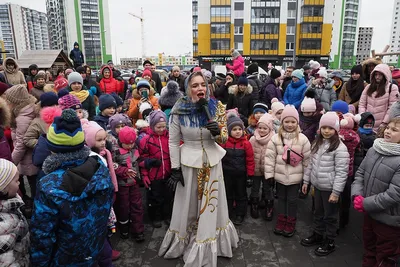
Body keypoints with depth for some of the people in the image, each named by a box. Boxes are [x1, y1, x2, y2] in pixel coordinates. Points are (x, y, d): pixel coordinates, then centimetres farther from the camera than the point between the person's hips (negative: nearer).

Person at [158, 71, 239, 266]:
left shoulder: (216, 106, -9)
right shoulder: (179, 110, -13)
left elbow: (224, 139, -2)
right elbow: (173, 141, -5)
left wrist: (218, 131, -25)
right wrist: (175, 169, -6)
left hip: (212, 161, 2)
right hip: (189, 162, -2)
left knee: (211, 204, 15)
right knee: (187, 205, 14)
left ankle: (206, 247, 39)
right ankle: (183, 242, 41)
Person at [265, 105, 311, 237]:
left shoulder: (302, 139, -6)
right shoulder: (276, 138, -6)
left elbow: (307, 158, -1)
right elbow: (270, 157, -4)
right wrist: (269, 174, -5)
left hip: (295, 176, -1)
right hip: (280, 175, 1)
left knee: (292, 200, 9)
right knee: (281, 198, 16)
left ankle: (290, 225, 26)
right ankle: (281, 223, 31)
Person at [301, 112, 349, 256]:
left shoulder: (340, 148, -18)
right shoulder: (317, 143, 5)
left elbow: (341, 172, -18)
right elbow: (311, 164, 13)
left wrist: (336, 192, -19)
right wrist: (306, 181, 12)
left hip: (330, 189, -6)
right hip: (317, 186, 7)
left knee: (330, 216, 10)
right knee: (318, 213, 21)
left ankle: (329, 242, 26)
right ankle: (317, 235, 39)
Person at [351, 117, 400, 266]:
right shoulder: (374, 149, -4)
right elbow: (360, 173, 2)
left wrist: (365, 203, -20)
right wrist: (357, 195, -11)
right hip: (369, 212, 6)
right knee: (369, 248, 29)